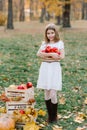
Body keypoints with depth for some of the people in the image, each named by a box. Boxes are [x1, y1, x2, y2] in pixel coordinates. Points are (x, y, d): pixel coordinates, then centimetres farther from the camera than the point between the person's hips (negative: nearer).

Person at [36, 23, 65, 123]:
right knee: (46, 94, 7)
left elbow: (61, 56, -11)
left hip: (55, 68, -3)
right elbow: (38, 54, -7)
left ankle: (54, 116, 9)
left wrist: (46, 55, -10)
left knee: (53, 94, -7)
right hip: (45, 68, 3)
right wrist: (51, 54, -18)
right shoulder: (44, 43, 9)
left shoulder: (60, 43, 1)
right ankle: (49, 115, 19)